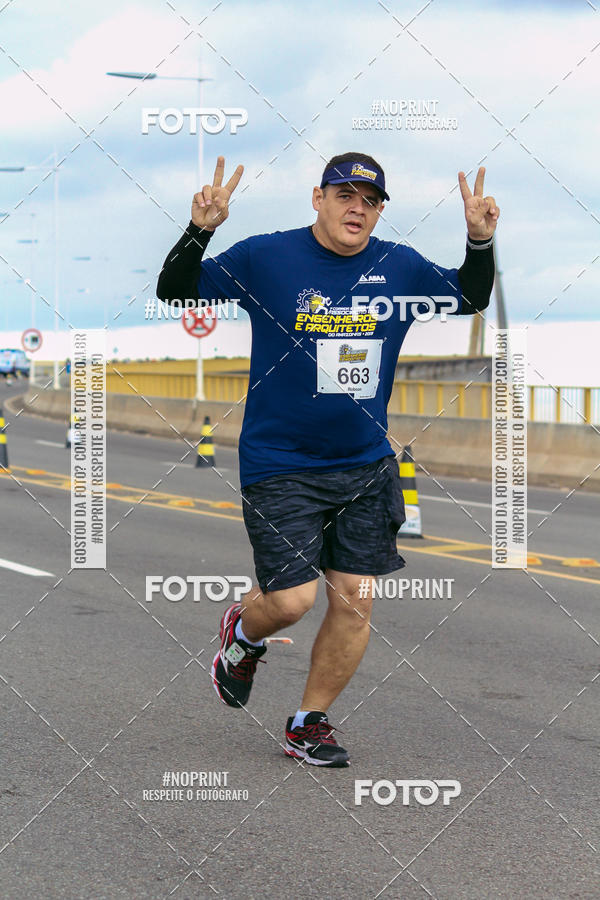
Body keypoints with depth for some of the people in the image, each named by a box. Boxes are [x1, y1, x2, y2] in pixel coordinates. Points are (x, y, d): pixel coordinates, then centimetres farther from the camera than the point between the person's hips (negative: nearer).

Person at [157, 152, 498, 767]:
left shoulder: (401, 267, 3)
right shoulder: (264, 257, -8)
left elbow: (470, 300, 18)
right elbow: (174, 292, -5)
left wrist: (480, 241, -1)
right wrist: (199, 231, -22)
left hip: (366, 466, 4)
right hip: (279, 464, -4)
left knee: (353, 602, 2)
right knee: (292, 600, -9)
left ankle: (308, 725, 21)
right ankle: (243, 635, 28)